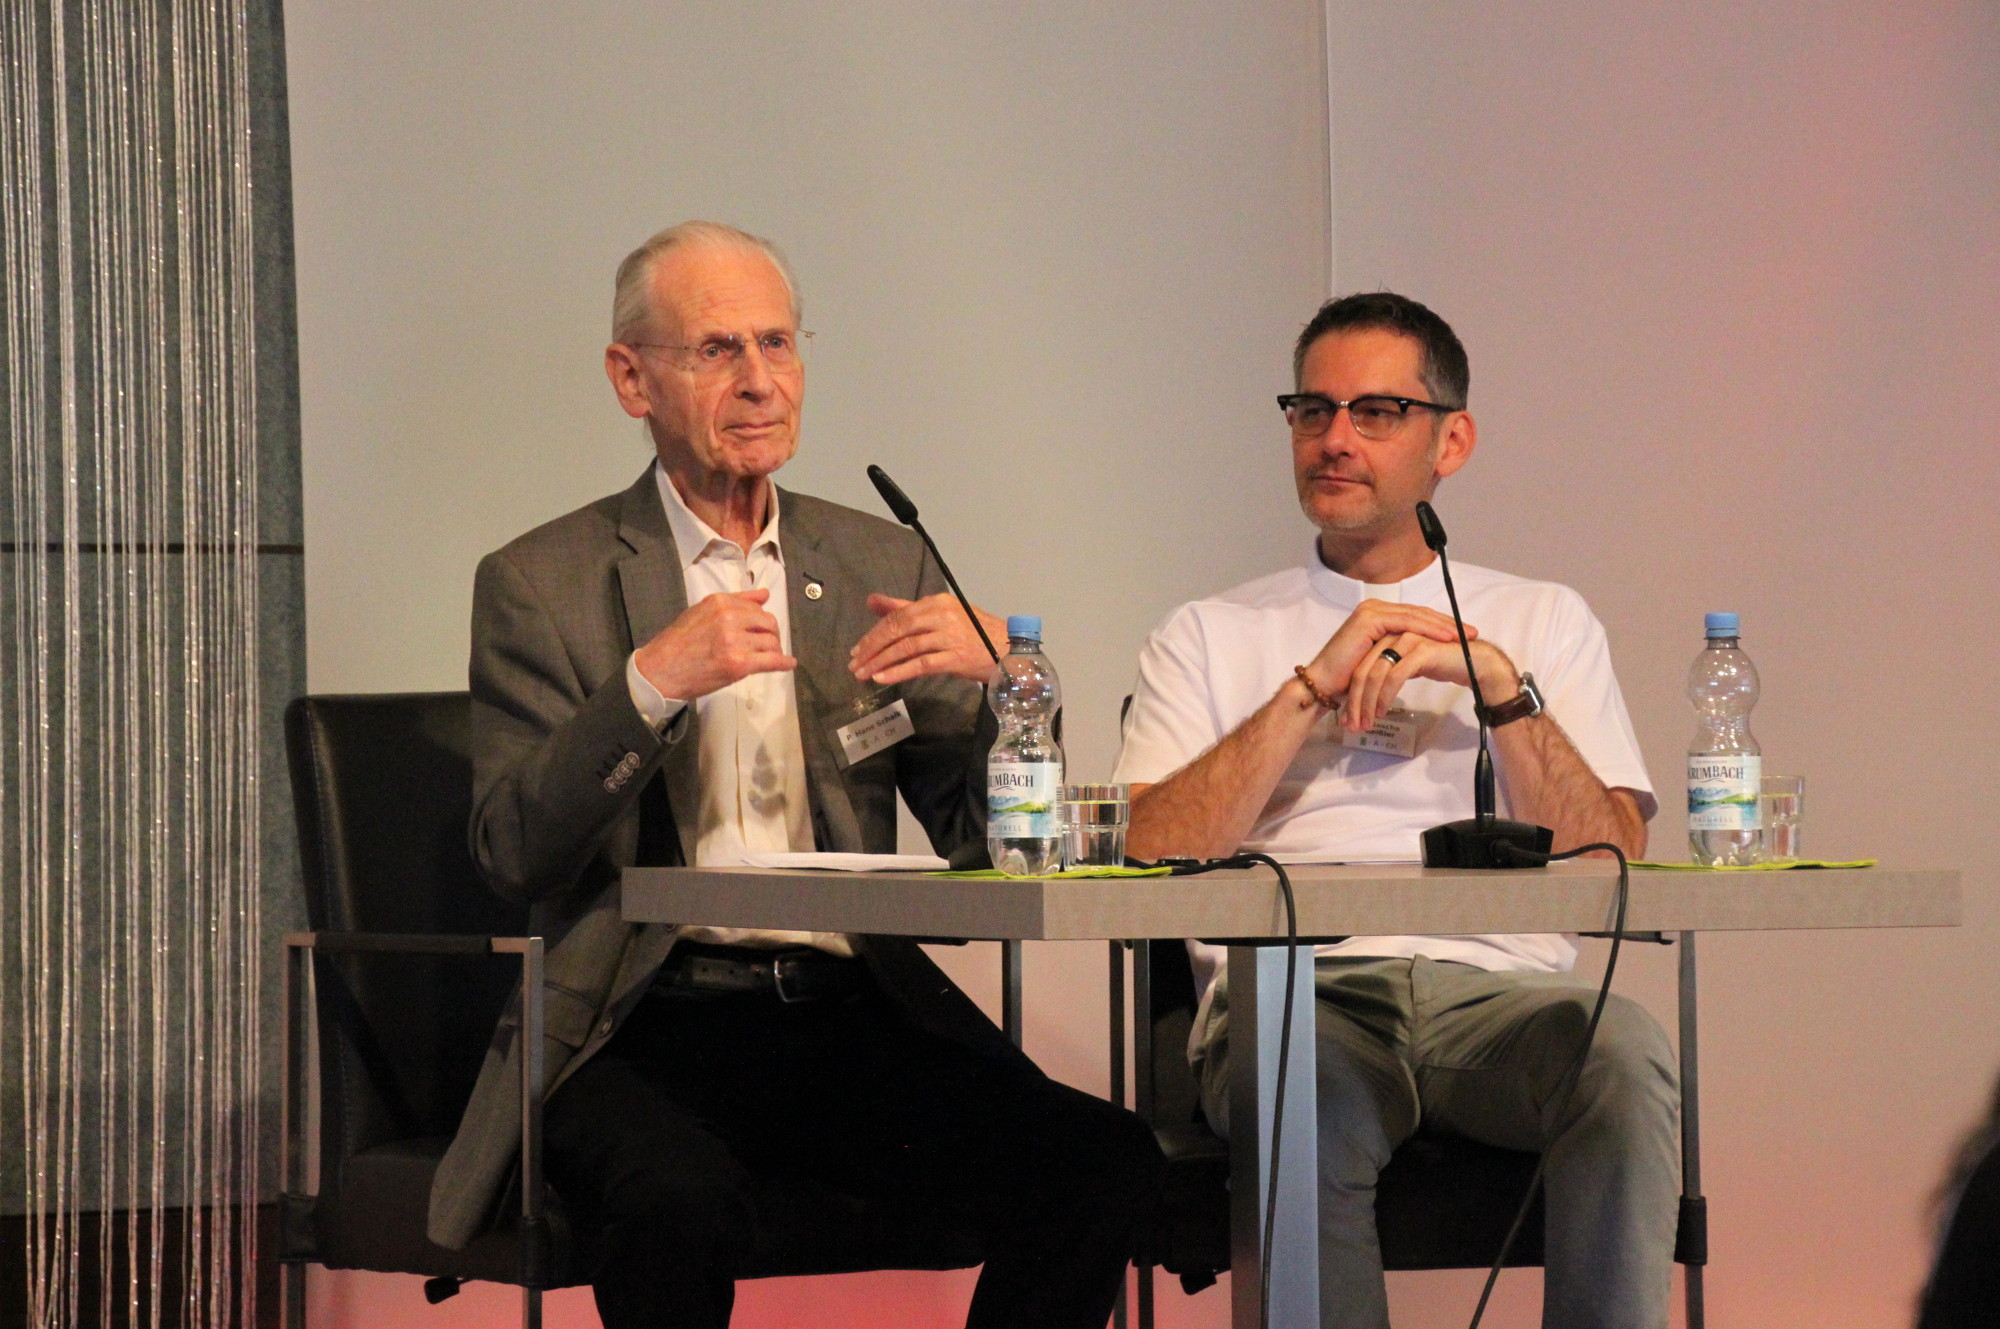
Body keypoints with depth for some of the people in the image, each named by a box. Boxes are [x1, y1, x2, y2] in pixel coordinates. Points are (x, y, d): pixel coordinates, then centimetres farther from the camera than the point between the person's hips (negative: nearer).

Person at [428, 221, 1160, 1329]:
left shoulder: (882, 564, 17)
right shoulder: (541, 586, 7)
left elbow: (976, 840, 12)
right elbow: (511, 855, -4)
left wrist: (993, 674, -7)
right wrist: (653, 684, -17)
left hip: (853, 1015, 4)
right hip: (647, 1025, -4)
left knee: (1101, 1160, -23)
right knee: (684, 1201, -38)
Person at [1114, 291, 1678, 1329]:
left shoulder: (1545, 622, 24)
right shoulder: (1208, 637, 22)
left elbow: (1612, 863, 9)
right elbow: (1147, 857, 4)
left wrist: (1500, 683, -2)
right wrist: (1314, 687, -1)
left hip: (1498, 986, 1)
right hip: (1295, 991, -1)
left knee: (1621, 1052, -35)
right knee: (1308, 1097, -39)